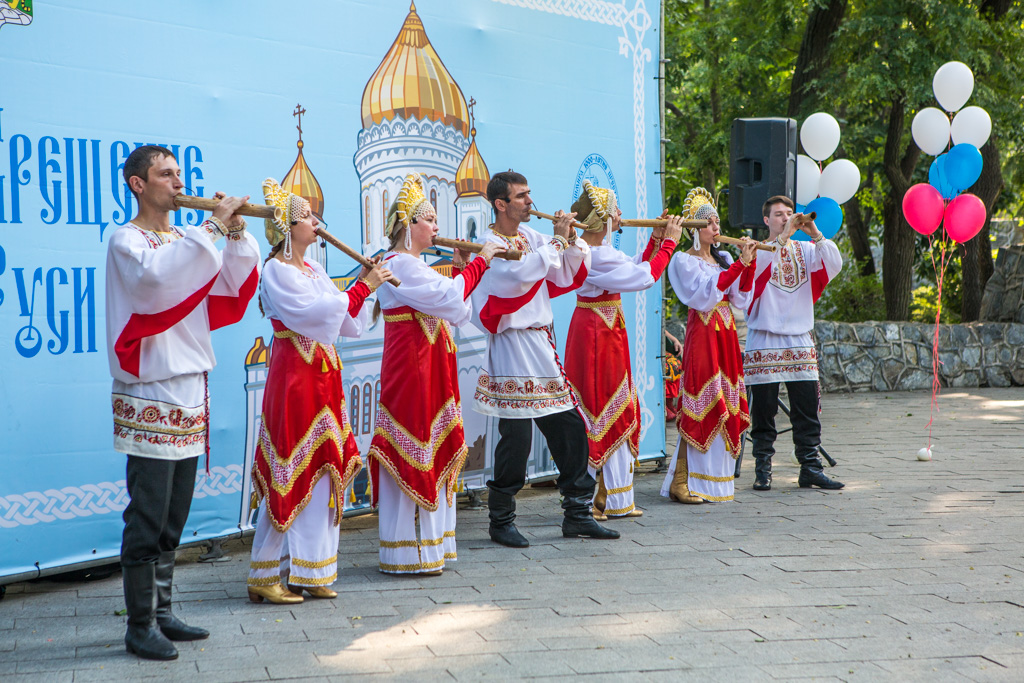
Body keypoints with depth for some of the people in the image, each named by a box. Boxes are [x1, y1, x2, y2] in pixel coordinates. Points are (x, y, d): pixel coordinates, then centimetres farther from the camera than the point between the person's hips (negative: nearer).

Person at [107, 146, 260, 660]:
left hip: (190, 391, 8)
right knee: (147, 516, -5)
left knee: (173, 516, 12)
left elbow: (236, 285, 11)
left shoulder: (184, 239, 17)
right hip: (149, 395, -8)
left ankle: (161, 613, 20)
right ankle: (140, 626, 1)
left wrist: (235, 234, -4)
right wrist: (212, 228, -23)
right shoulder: (126, 241, -5)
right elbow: (156, 275, -27)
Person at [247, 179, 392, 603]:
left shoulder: (314, 271, 15)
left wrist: (361, 286, 2)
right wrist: (362, 288, -16)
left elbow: (347, 324, 15)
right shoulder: (277, 271, -9)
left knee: (323, 471, 8)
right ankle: (264, 577, -1)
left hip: (323, 377, 8)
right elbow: (315, 313, -21)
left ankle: (309, 572, 15)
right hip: (294, 377, -8)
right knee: (291, 474, -7)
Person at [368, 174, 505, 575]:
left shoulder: (413, 266, 19)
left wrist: (457, 270, 10)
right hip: (411, 369, -11)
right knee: (412, 451, -6)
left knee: (431, 450, 12)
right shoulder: (400, 265, -14)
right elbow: (450, 297, -22)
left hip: (430, 369, 11)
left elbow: (450, 307, 19)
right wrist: (479, 261, -11)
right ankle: (406, 553, -1)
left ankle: (428, 545, 19)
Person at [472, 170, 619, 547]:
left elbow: (565, 277, 14)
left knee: (571, 428, 6)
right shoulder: (488, 244, -7)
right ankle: (501, 521, 6)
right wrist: (557, 240, -18)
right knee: (517, 435, -8)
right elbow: (521, 273, -25)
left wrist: (572, 241, -2)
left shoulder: (531, 236, 14)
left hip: (543, 345, 8)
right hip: (513, 347, -7)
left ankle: (577, 515, 15)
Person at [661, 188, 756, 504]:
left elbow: (741, 298, 6)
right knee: (699, 406, -12)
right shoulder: (684, 260, -3)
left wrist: (750, 263, -5)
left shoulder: (724, 259, 16)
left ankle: (716, 478, 14)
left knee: (725, 404, 7)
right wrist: (739, 264, -19)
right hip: (702, 333, -7)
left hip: (726, 335, 7)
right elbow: (705, 294, -18)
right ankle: (681, 483, -11)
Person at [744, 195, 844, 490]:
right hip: (764, 342, -3)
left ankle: (810, 468, 6)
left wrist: (815, 234, -15)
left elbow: (833, 265, -5)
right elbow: (755, 268, -19)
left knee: (807, 410, 1)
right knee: (763, 411, -1)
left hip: (800, 342, 3)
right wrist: (782, 237, -23)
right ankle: (763, 470, 6)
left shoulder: (806, 250, 12)